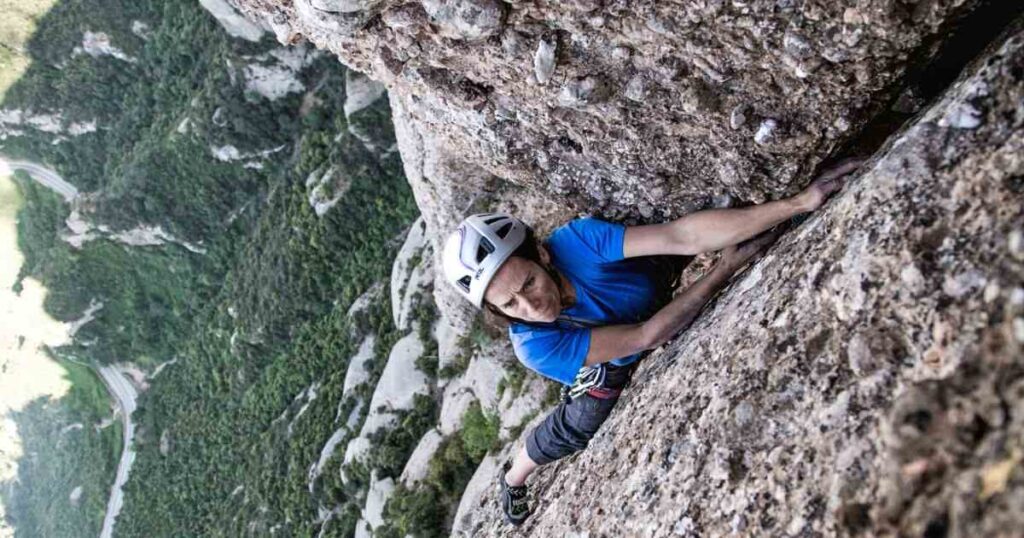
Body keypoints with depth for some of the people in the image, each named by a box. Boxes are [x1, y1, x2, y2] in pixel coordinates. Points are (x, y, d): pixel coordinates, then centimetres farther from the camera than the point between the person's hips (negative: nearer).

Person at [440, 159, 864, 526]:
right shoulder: (534, 346, -41)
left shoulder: (576, 240, -42)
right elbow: (646, 336, -40)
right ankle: (513, 478, 33)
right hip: (613, 365, -2)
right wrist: (724, 270, -39)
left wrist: (801, 202, -56)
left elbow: (682, 236, -49)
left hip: (663, 300, 2)